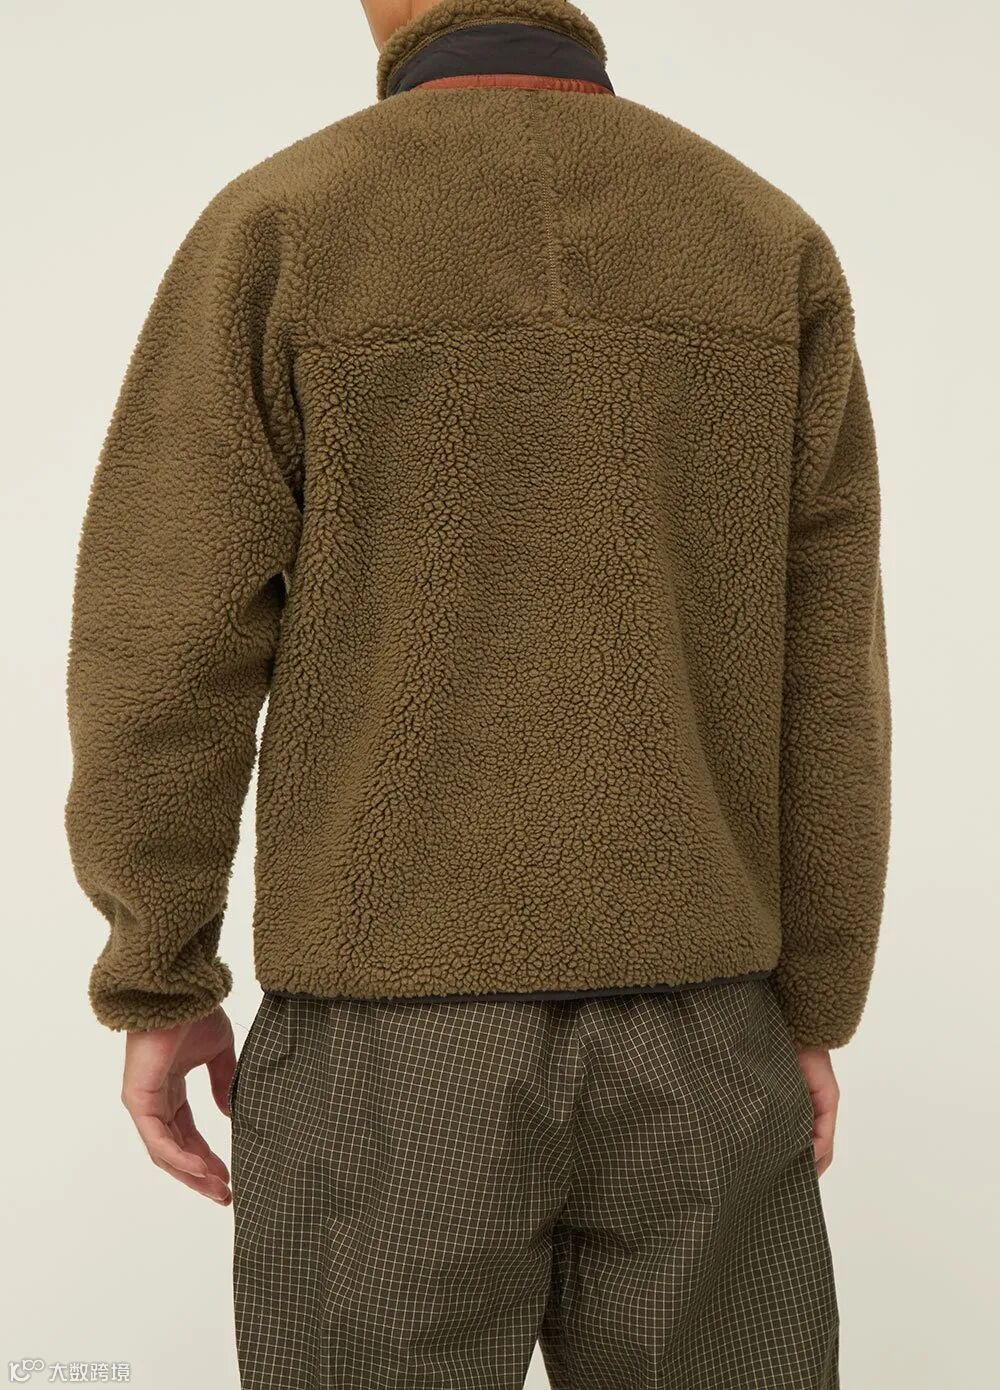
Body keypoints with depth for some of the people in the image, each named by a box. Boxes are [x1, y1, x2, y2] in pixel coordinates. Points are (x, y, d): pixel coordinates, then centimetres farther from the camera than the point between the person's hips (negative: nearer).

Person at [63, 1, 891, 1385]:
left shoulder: (275, 227, -6)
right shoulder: (772, 247, 2)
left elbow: (163, 650, -9)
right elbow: (821, 685, -1)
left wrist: (158, 993, 3)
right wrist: (811, 1013, 8)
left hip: (394, 1036, -2)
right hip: (683, 1033, 3)